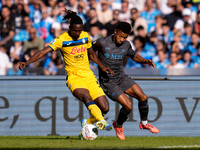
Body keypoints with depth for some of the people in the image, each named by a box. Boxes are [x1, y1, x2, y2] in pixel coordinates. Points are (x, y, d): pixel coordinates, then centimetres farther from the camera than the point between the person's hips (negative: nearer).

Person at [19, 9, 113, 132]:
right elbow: (43, 52, -14)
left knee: (104, 108, -6)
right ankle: (101, 122, -49)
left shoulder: (85, 36, 6)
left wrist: (102, 67, 13)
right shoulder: (61, 40, -8)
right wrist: (27, 63, -25)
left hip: (89, 76, 5)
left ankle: (88, 123, 20)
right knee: (87, 97, -36)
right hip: (74, 78, -5)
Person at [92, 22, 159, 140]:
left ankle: (144, 123, 20)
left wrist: (146, 61, 0)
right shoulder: (102, 43, -15)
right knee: (128, 106, -18)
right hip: (108, 82, -5)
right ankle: (118, 125, 12)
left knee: (143, 98, -6)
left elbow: (134, 56, 18)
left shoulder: (126, 45, -1)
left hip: (122, 77, 5)